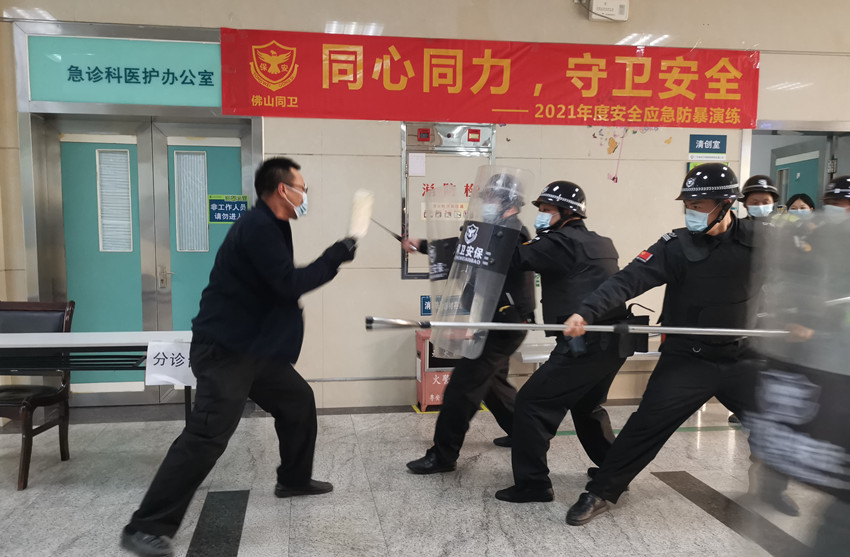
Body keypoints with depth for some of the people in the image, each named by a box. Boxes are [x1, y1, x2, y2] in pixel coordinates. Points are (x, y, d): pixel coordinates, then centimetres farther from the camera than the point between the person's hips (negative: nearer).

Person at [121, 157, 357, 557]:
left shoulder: (269, 226, 13)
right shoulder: (257, 227, -19)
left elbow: (282, 284, 17)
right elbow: (289, 285, -23)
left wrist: (331, 259, 11)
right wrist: (335, 256, -14)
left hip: (254, 347, 11)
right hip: (224, 350, -11)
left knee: (299, 401, 18)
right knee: (207, 436, -14)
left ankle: (294, 480, 36)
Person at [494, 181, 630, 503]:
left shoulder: (561, 242, -10)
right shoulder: (603, 245, 15)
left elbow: (514, 258, -12)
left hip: (585, 344, -9)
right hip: (614, 342, 9)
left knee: (532, 402, -2)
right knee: (587, 406, 28)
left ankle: (532, 483, 2)